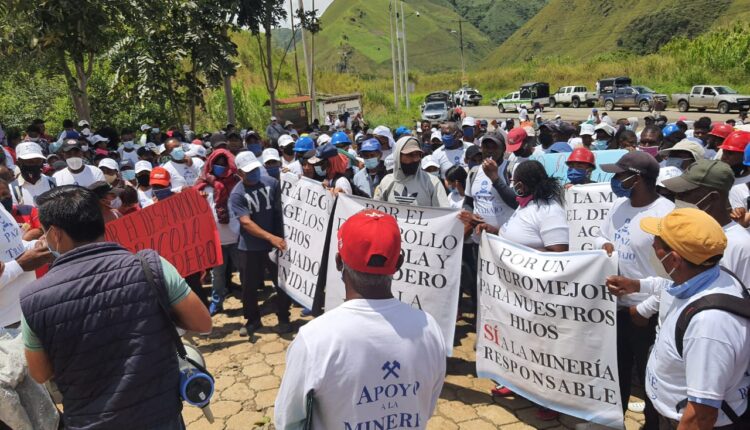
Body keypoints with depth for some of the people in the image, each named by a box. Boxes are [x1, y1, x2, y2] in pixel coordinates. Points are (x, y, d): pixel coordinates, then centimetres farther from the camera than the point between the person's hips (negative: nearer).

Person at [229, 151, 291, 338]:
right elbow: (246, 223, -19)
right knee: (249, 286, 9)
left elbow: (280, 210, 4)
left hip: (276, 240, 1)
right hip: (250, 247, -1)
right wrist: (271, 237, -28)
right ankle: (252, 320, 30)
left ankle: (283, 318, 26)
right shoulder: (237, 194, -11)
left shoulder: (272, 183, -5)